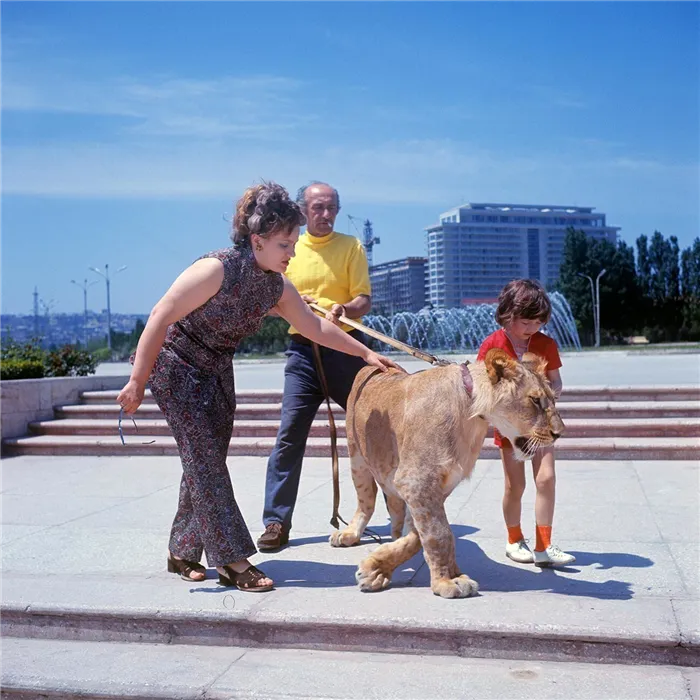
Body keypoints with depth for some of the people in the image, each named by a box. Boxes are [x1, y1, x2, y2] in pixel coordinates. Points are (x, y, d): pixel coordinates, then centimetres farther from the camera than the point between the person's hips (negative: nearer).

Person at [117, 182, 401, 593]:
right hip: (174, 366, -7)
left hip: (217, 373, 7)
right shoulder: (218, 269, -27)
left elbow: (315, 327, 6)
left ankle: (183, 554, 19)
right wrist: (137, 382, -23)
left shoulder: (277, 287, -6)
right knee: (205, 459, -10)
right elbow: (161, 317, -25)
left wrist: (366, 353, 6)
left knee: (206, 462, 7)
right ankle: (232, 561, -7)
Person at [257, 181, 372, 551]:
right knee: (290, 434, -4)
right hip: (303, 350, 1)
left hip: (347, 347, -1)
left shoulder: (351, 246, 4)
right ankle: (276, 522, 3)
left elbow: (364, 300, -2)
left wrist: (345, 309, -24)